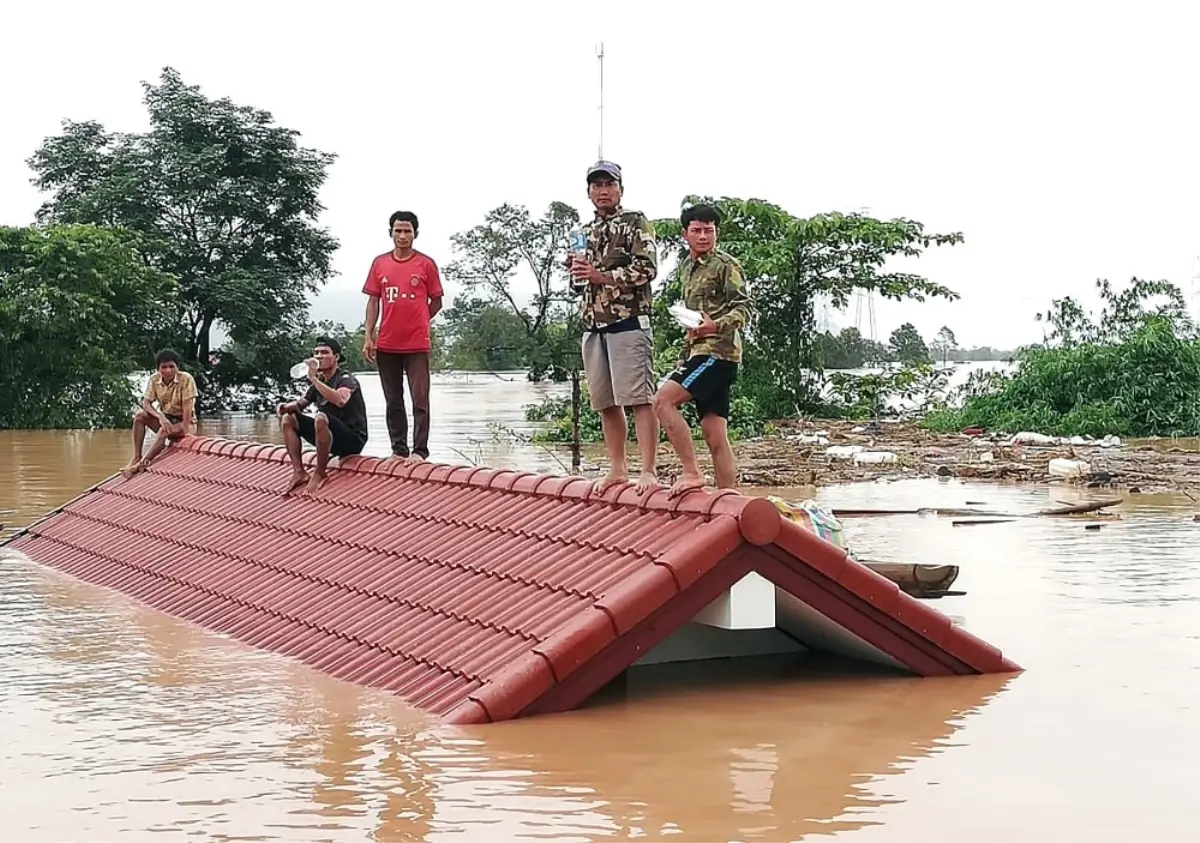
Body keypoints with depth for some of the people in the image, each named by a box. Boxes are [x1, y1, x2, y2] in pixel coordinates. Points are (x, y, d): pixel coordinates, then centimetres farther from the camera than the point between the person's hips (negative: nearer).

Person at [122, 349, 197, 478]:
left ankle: (143, 462, -29)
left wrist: (184, 430, -29)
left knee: (164, 431, -35)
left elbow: (187, 407, -21)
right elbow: (146, 403, -12)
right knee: (139, 415, -21)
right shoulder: (154, 380, -7)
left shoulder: (186, 379, -19)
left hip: (184, 422, -5)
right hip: (165, 419, 5)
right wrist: (160, 417, -31)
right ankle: (136, 457, -22)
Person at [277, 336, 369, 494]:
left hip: (353, 439, -8)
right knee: (288, 418, 3)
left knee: (320, 418, -36)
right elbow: (300, 404, 22)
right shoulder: (319, 381, 12)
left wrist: (313, 378, -32)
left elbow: (340, 400, -35)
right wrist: (286, 406, -1)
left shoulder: (346, 379, -11)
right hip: (331, 438, 8)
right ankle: (299, 472, -7)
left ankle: (320, 474, -21)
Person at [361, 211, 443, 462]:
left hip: (417, 345, -3)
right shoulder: (380, 263, 7)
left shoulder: (426, 264, 0)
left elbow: (436, 302, 7)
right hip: (386, 345, 3)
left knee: (420, 400, -5)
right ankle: (398, 450, 15)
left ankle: (420, 451, -2)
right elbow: (373, 301, 8)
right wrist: (368, 337, 2)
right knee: (393, 402, 9)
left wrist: (417, 321, 1)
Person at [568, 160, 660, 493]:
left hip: (628, 322, -7)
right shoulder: (586, 232, 20)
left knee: (639, 399, -10)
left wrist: (602, 276, -15)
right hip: (593, 325, 7)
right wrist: (575, 269, 2)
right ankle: (617, 469, 16)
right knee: (606, 402, 9)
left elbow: (647, 268, -11)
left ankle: (648, 472, -12)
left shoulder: (635, 222, 0)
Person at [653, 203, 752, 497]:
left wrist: (716, 326, -31)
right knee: (715, 436, 4)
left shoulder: (726, 265, -4)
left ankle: (691, 472, -18)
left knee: (663, 400, -21)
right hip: (697, 352, 8)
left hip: (717, 352, -8)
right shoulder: (687, 268, 21)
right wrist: (684, 356, 26)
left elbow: (744, 309, -13)